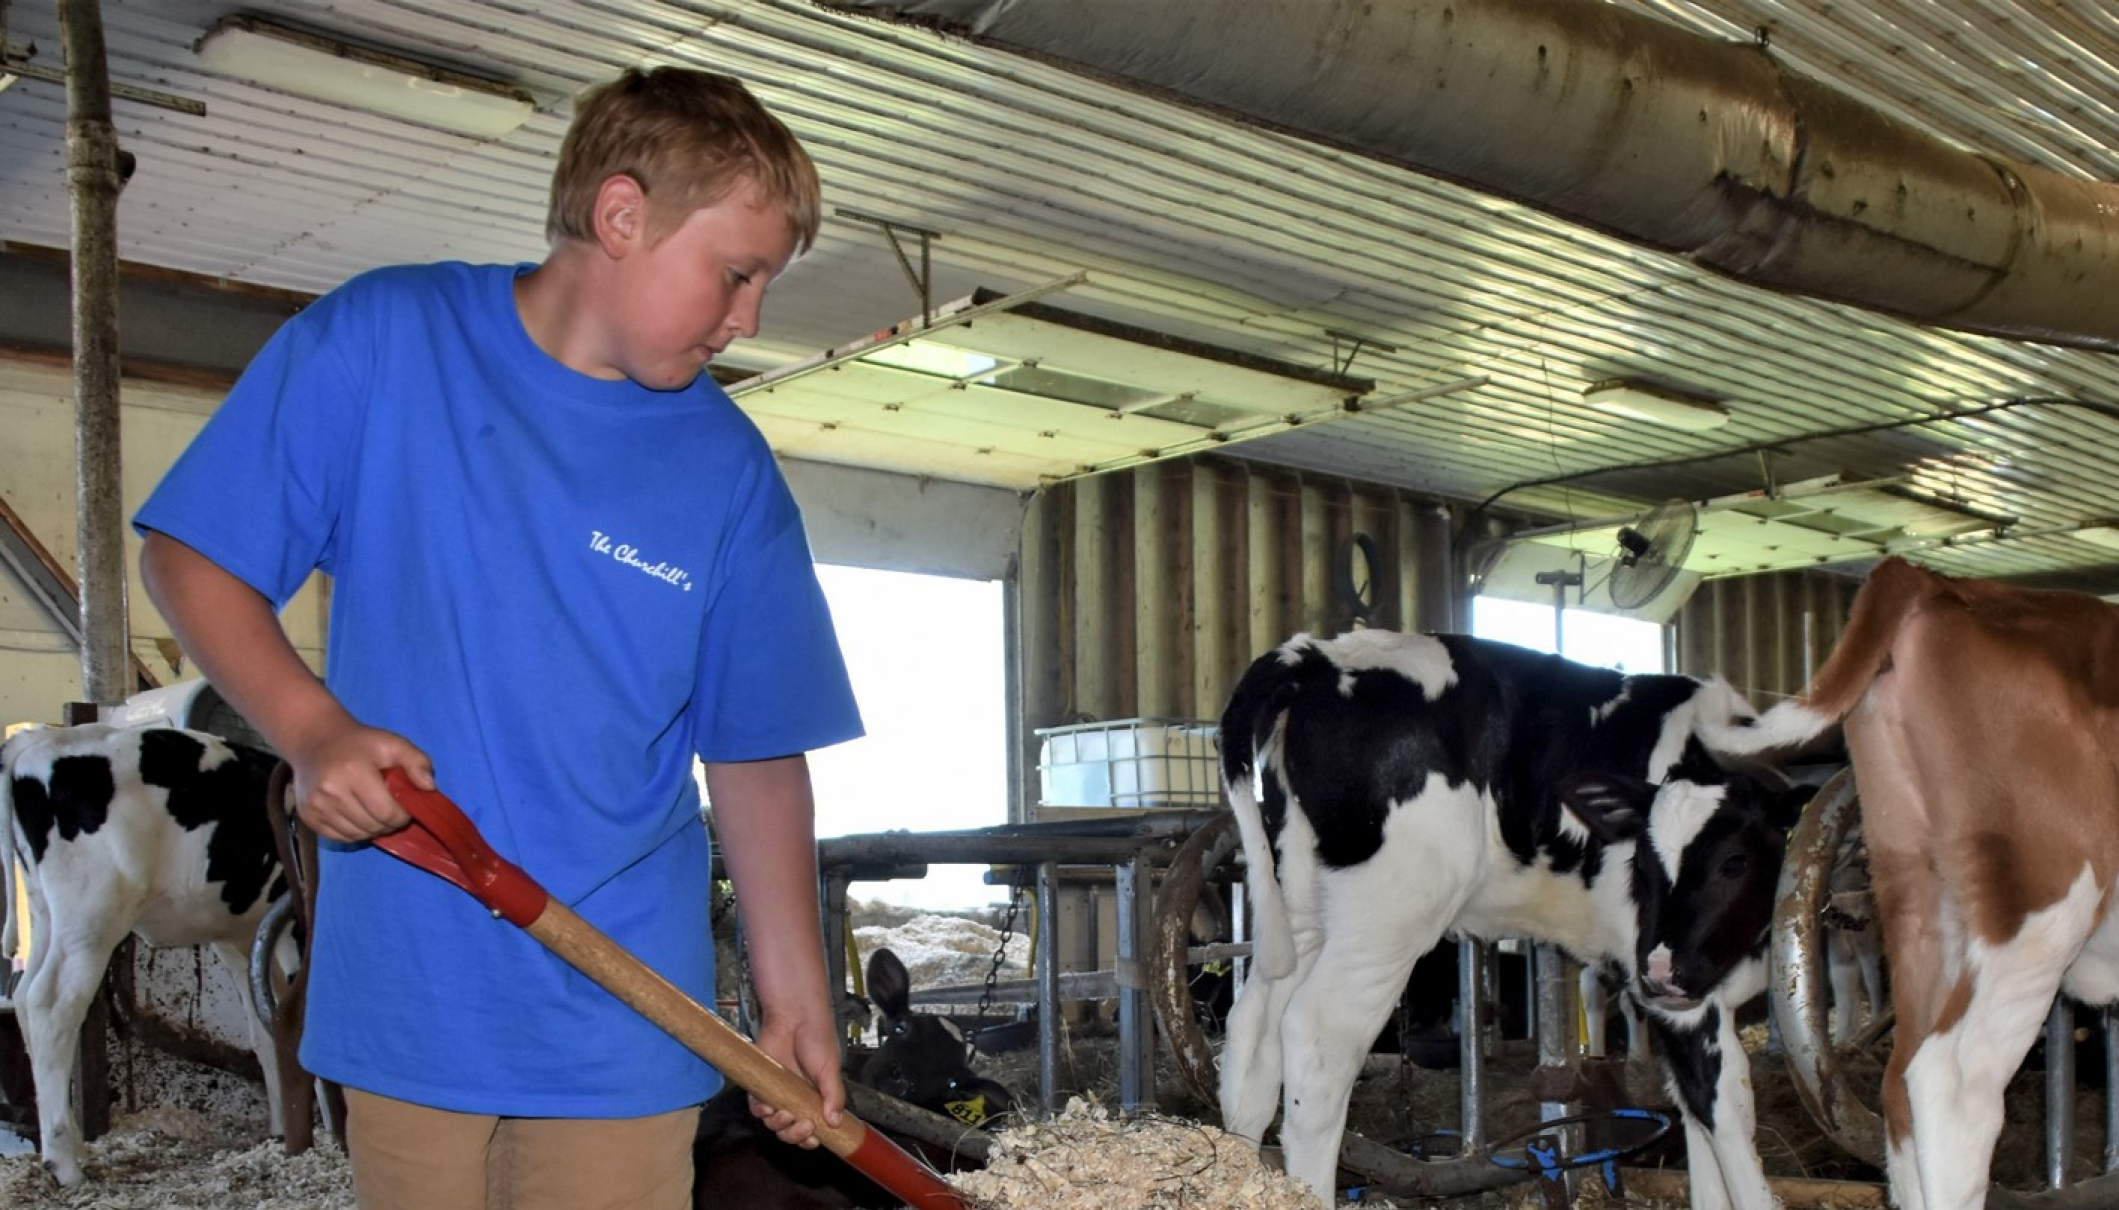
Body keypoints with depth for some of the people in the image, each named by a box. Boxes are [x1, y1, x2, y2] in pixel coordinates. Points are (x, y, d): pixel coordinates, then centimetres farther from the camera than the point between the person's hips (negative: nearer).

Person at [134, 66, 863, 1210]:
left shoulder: (728, 472, 0)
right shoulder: (377, 338, -5)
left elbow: (757, 757, 4)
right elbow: (190, 555, 0)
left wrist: (793, 998, 1)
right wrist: (312, 728, -16)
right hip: (405, 988, 0)